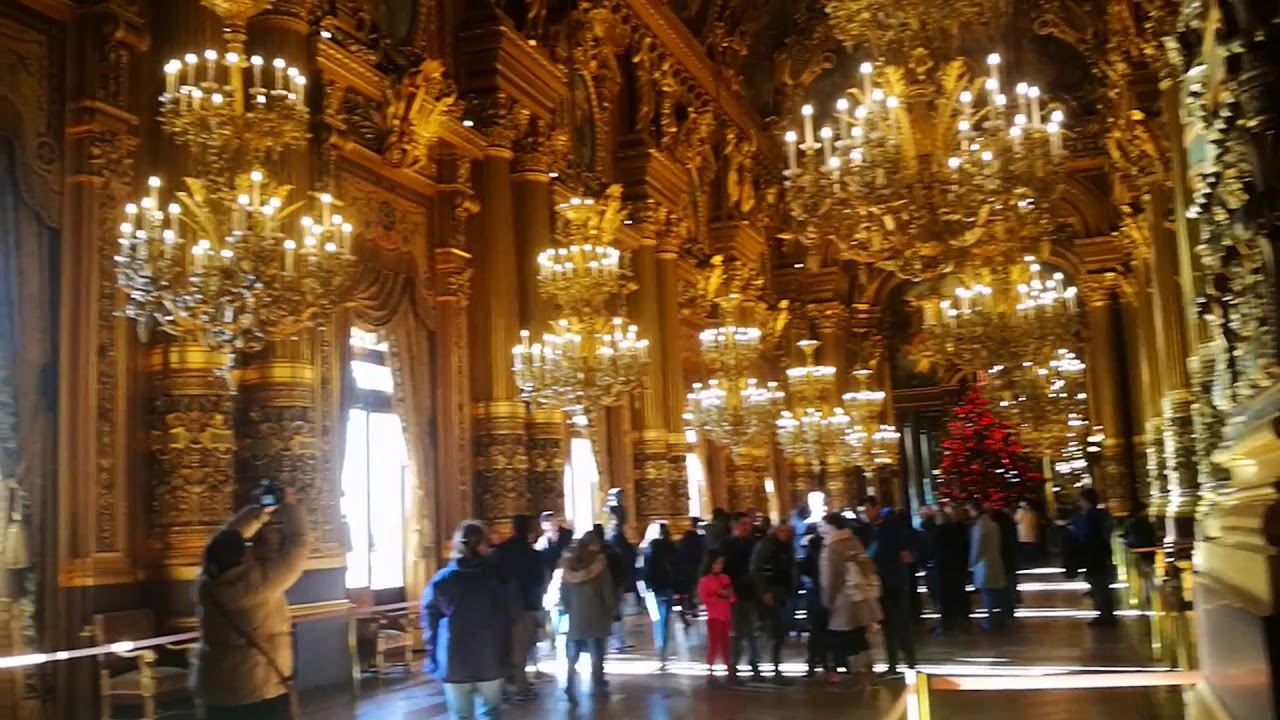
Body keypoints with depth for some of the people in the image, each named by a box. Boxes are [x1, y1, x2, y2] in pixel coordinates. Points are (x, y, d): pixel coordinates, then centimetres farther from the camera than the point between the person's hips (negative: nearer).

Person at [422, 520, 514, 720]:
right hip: (491, 662, 0)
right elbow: (511, 616, 2)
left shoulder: (440, 580, -5)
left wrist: (432, 661, 5)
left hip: (454, 663, 0)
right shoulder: (499, 577, -2)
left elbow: (430, 625, -3)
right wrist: (505, 656, 11)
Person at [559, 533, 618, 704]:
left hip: (575, 615, 3)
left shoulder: (569, 564, 1)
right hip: (595, 615, -3)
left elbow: (563, 592, 4)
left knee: (573, 655, 7)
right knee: (596, 653, 8)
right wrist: (612, 609, 6)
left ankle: (571, 688, -2)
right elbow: (607, 590, -7)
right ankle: (597, 685, 12)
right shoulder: (599, 563, -9)